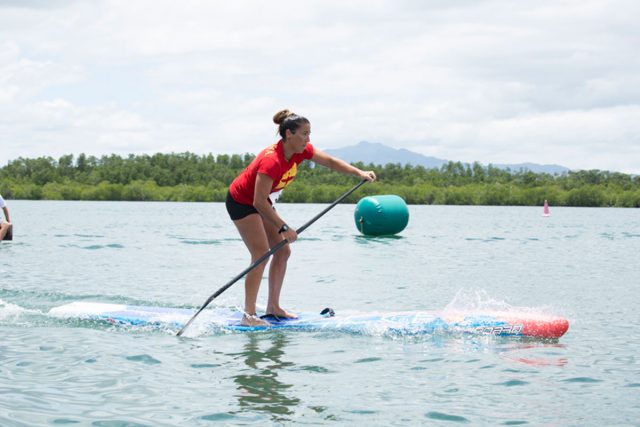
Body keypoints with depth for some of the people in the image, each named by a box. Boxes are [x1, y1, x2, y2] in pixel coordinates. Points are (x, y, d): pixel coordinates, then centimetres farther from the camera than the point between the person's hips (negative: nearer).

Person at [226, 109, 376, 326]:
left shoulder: (301, 151, -9)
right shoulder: (272, 160, -34)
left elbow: (329, 161, 1)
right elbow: (259, 201, -35)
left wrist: (359, 173, -11)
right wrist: (284, 228, -34)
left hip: (259, 202, 9)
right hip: (240, 201, -9)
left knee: (283, 252, 6)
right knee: (261, 254, -19)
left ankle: (273, 307, 14)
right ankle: (249, 315, -19)